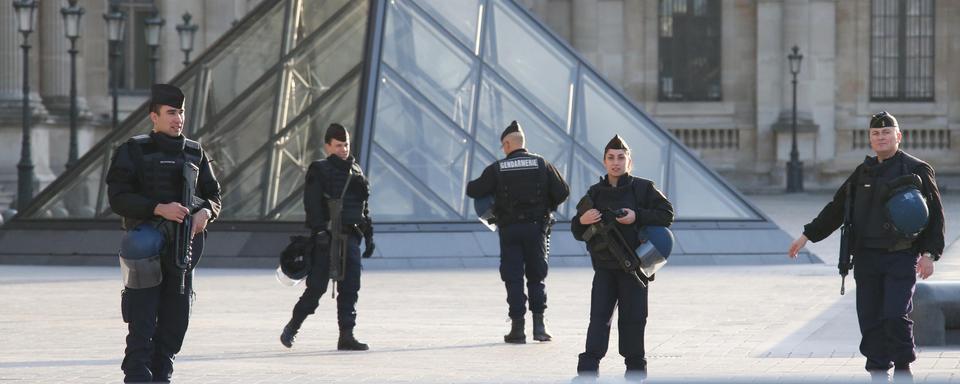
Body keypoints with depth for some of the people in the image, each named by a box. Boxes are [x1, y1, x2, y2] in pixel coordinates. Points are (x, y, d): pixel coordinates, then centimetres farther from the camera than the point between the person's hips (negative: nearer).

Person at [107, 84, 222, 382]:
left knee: (175, 321, 8)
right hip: (147, 247, -5)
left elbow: (213, 195, 17)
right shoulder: (133, 151, -2)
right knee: (142, 324, -7)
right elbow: (118, 198, -9)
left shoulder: (195, 153, 13)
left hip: (183, 248, 5)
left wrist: (205, 212, -7)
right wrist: (159, 208, -21)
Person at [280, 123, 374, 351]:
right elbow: (312, 205, -11)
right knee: (317, 286, -4)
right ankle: (292, 328, 12)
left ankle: (346, 336, 1)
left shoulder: (356, 171, 17)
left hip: (350, 237, 5)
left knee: (350, 289, -1)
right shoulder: (319, 171, -2)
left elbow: (363, 207, 22)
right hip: (326, 238, -5)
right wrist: (320, 230, -21)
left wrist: (369, 235, 17)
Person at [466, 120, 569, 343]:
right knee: (536, 277, 12)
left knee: (513, 279, 4)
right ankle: (539, 324, 3)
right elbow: (562, 192, -1)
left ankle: (517, 328, -1)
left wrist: (471, 185, 21)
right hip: (536, 228, 1)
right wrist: (546, 208, 16)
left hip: (509, 229, -1)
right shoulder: (541, 164, 1)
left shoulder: (497, 169, -3)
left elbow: (474, 191, -2)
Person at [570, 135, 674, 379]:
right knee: (599, 316, -6)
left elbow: (667, 214, -5)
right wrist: (582, 220, -11)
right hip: (604, 266, 2)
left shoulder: (643, 188, 1)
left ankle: (635, 367, 12)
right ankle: (588, 367, -11)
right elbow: (578, 232, 13)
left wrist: (637, 217, -17)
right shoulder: (595, 193, 10)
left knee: (633, 317, 1)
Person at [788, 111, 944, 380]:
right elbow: (837, 207, 18)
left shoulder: (917, 170, -1)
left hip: (902, 258, -5)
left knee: (896, 316, -13)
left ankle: (903, 369, 5)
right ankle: (879, 373, 12)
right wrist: (807, 235, 14)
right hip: (866, 257, 5)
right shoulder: (863, 172, 13)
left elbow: (935, 214, -3)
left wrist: (929, 254, -12)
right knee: (870, 319, 3)